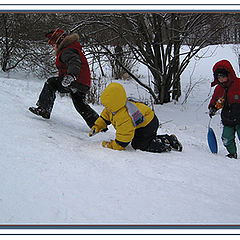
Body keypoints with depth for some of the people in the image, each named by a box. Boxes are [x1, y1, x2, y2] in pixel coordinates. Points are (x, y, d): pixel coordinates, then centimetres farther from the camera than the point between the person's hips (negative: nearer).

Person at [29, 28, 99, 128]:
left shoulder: (67, 51, -11)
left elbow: (74, 62, -32)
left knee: (51, 83, -8)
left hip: (76, 82, -11)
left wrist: (71, 75, -50)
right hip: (84, 84, 11)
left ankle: (44, 109, -16)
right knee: (81, 105, 23)